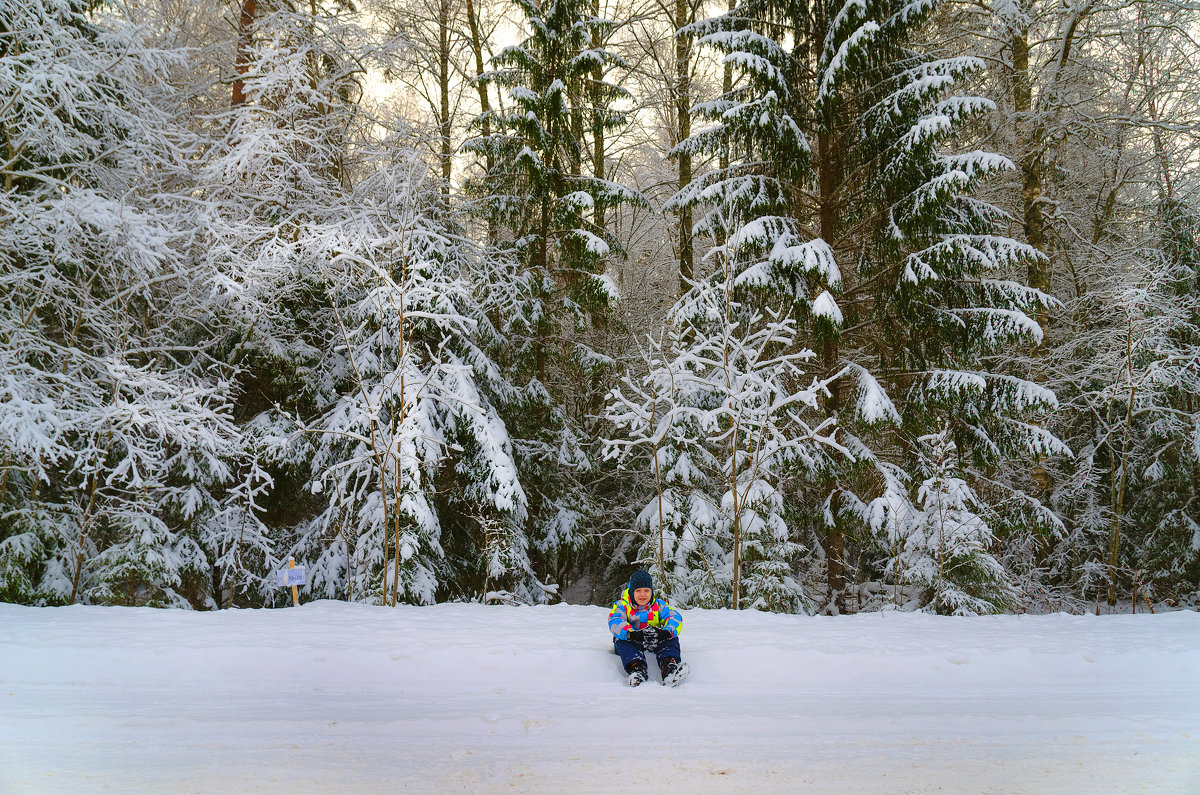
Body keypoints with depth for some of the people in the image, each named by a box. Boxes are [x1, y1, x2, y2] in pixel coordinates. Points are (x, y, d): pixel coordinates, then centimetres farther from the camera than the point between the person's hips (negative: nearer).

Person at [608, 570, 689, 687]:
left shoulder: (659, 605, 10)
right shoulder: (622, 606, 4)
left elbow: (675, 617, -7)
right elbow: (615, 622, -17)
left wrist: (667, 632, -32)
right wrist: (631, 633, -39)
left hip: (656, 641, 2)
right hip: (631, 642, -2)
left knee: (671, 638, -25)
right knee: (621, 639, -33)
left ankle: (669, 665, -53)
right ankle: (636, 667, -58)